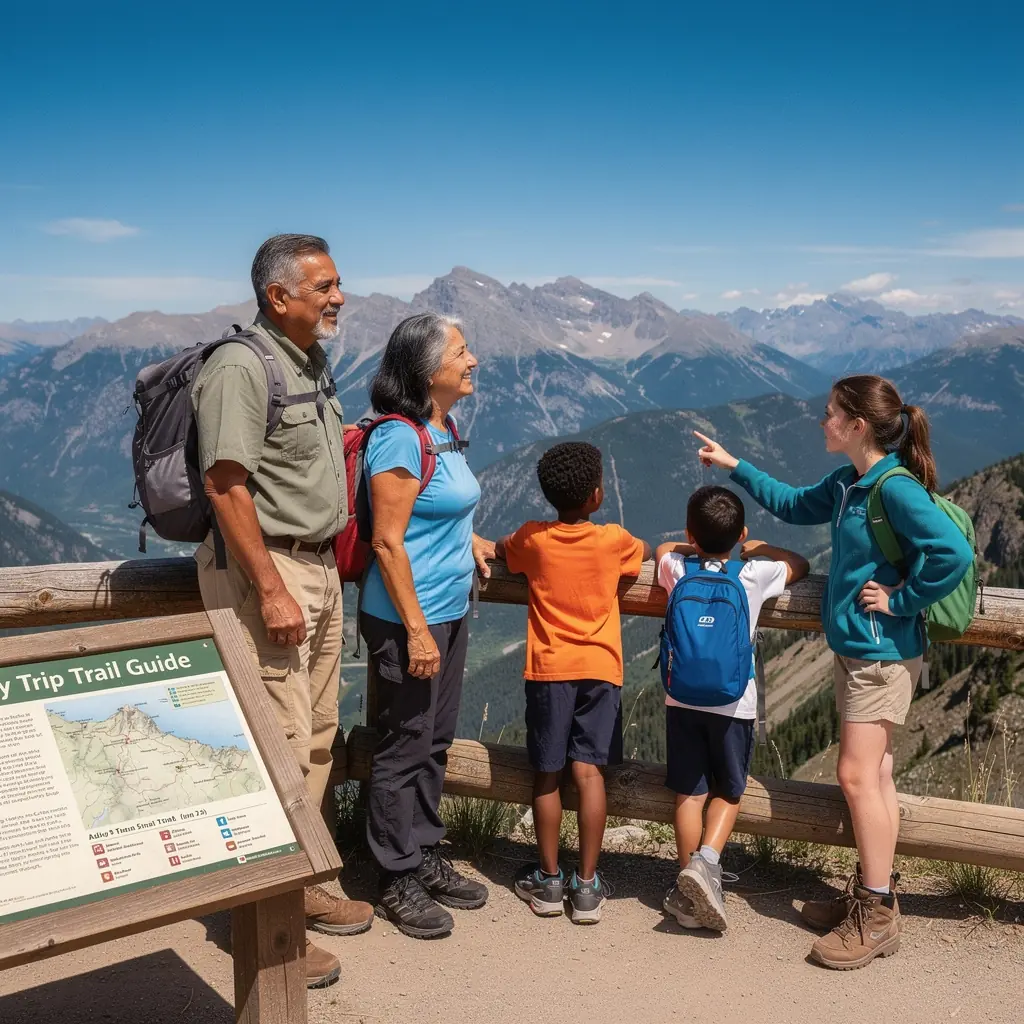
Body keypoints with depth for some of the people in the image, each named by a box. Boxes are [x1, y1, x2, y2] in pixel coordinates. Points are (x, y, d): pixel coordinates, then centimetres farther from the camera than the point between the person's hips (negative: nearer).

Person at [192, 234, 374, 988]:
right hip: (262, 568, -9)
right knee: (279, 743, -7)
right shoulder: (240, 367, -15)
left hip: (319, 565, 9)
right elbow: (226, 482, -21)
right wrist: (271, 589, -23)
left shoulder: (313, 363, 12)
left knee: (318, 734, 14)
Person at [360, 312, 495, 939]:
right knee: (405, 748, 3)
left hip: (450, 611, 9)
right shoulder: (400, 439, -19)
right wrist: (416, 629, -21)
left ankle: (428, 857, 32)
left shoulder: (446, 430, 10)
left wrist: (469, 539, 10)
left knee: (436, 744, 18)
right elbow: (388, 542, -21)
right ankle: (399, 881, 17)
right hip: (407, 618, -9)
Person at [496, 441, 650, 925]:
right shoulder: (613, 540, -3)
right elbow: (646, 553, 19)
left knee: (547, 774, 6)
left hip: (549, 670, 0)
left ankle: (548, 880, 15)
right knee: (589, 771, -1)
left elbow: (499, 549, 19)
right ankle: (586, 886, 2)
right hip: (600, 668, 0)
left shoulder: (532, 539, -3)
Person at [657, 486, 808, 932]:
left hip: (683, 698, 1)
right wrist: (761, 548, 26)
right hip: (734, 702, -1)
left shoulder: (677, 568, -1)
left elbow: (662, 549, 24)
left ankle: (689, 893, 13)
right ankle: (705, 861, -9)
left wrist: (698, 546, 34)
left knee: (689, 793, 9)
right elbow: (800, 564, 14)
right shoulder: (756, 574, -6)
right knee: (728, 793, 14)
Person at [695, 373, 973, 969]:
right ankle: (874, 895, 24)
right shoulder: (849, 484, 8)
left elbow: (953, 553, -30)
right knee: (874, 775, 14)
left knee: (858, 776, -6)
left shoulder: (895, 488, -20)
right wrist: (734, 467, 26)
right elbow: (795, 505, 26)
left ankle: (877, 919, 4)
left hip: (881, 652, -9)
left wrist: (900, 600, -19)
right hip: (857, 647, 9)